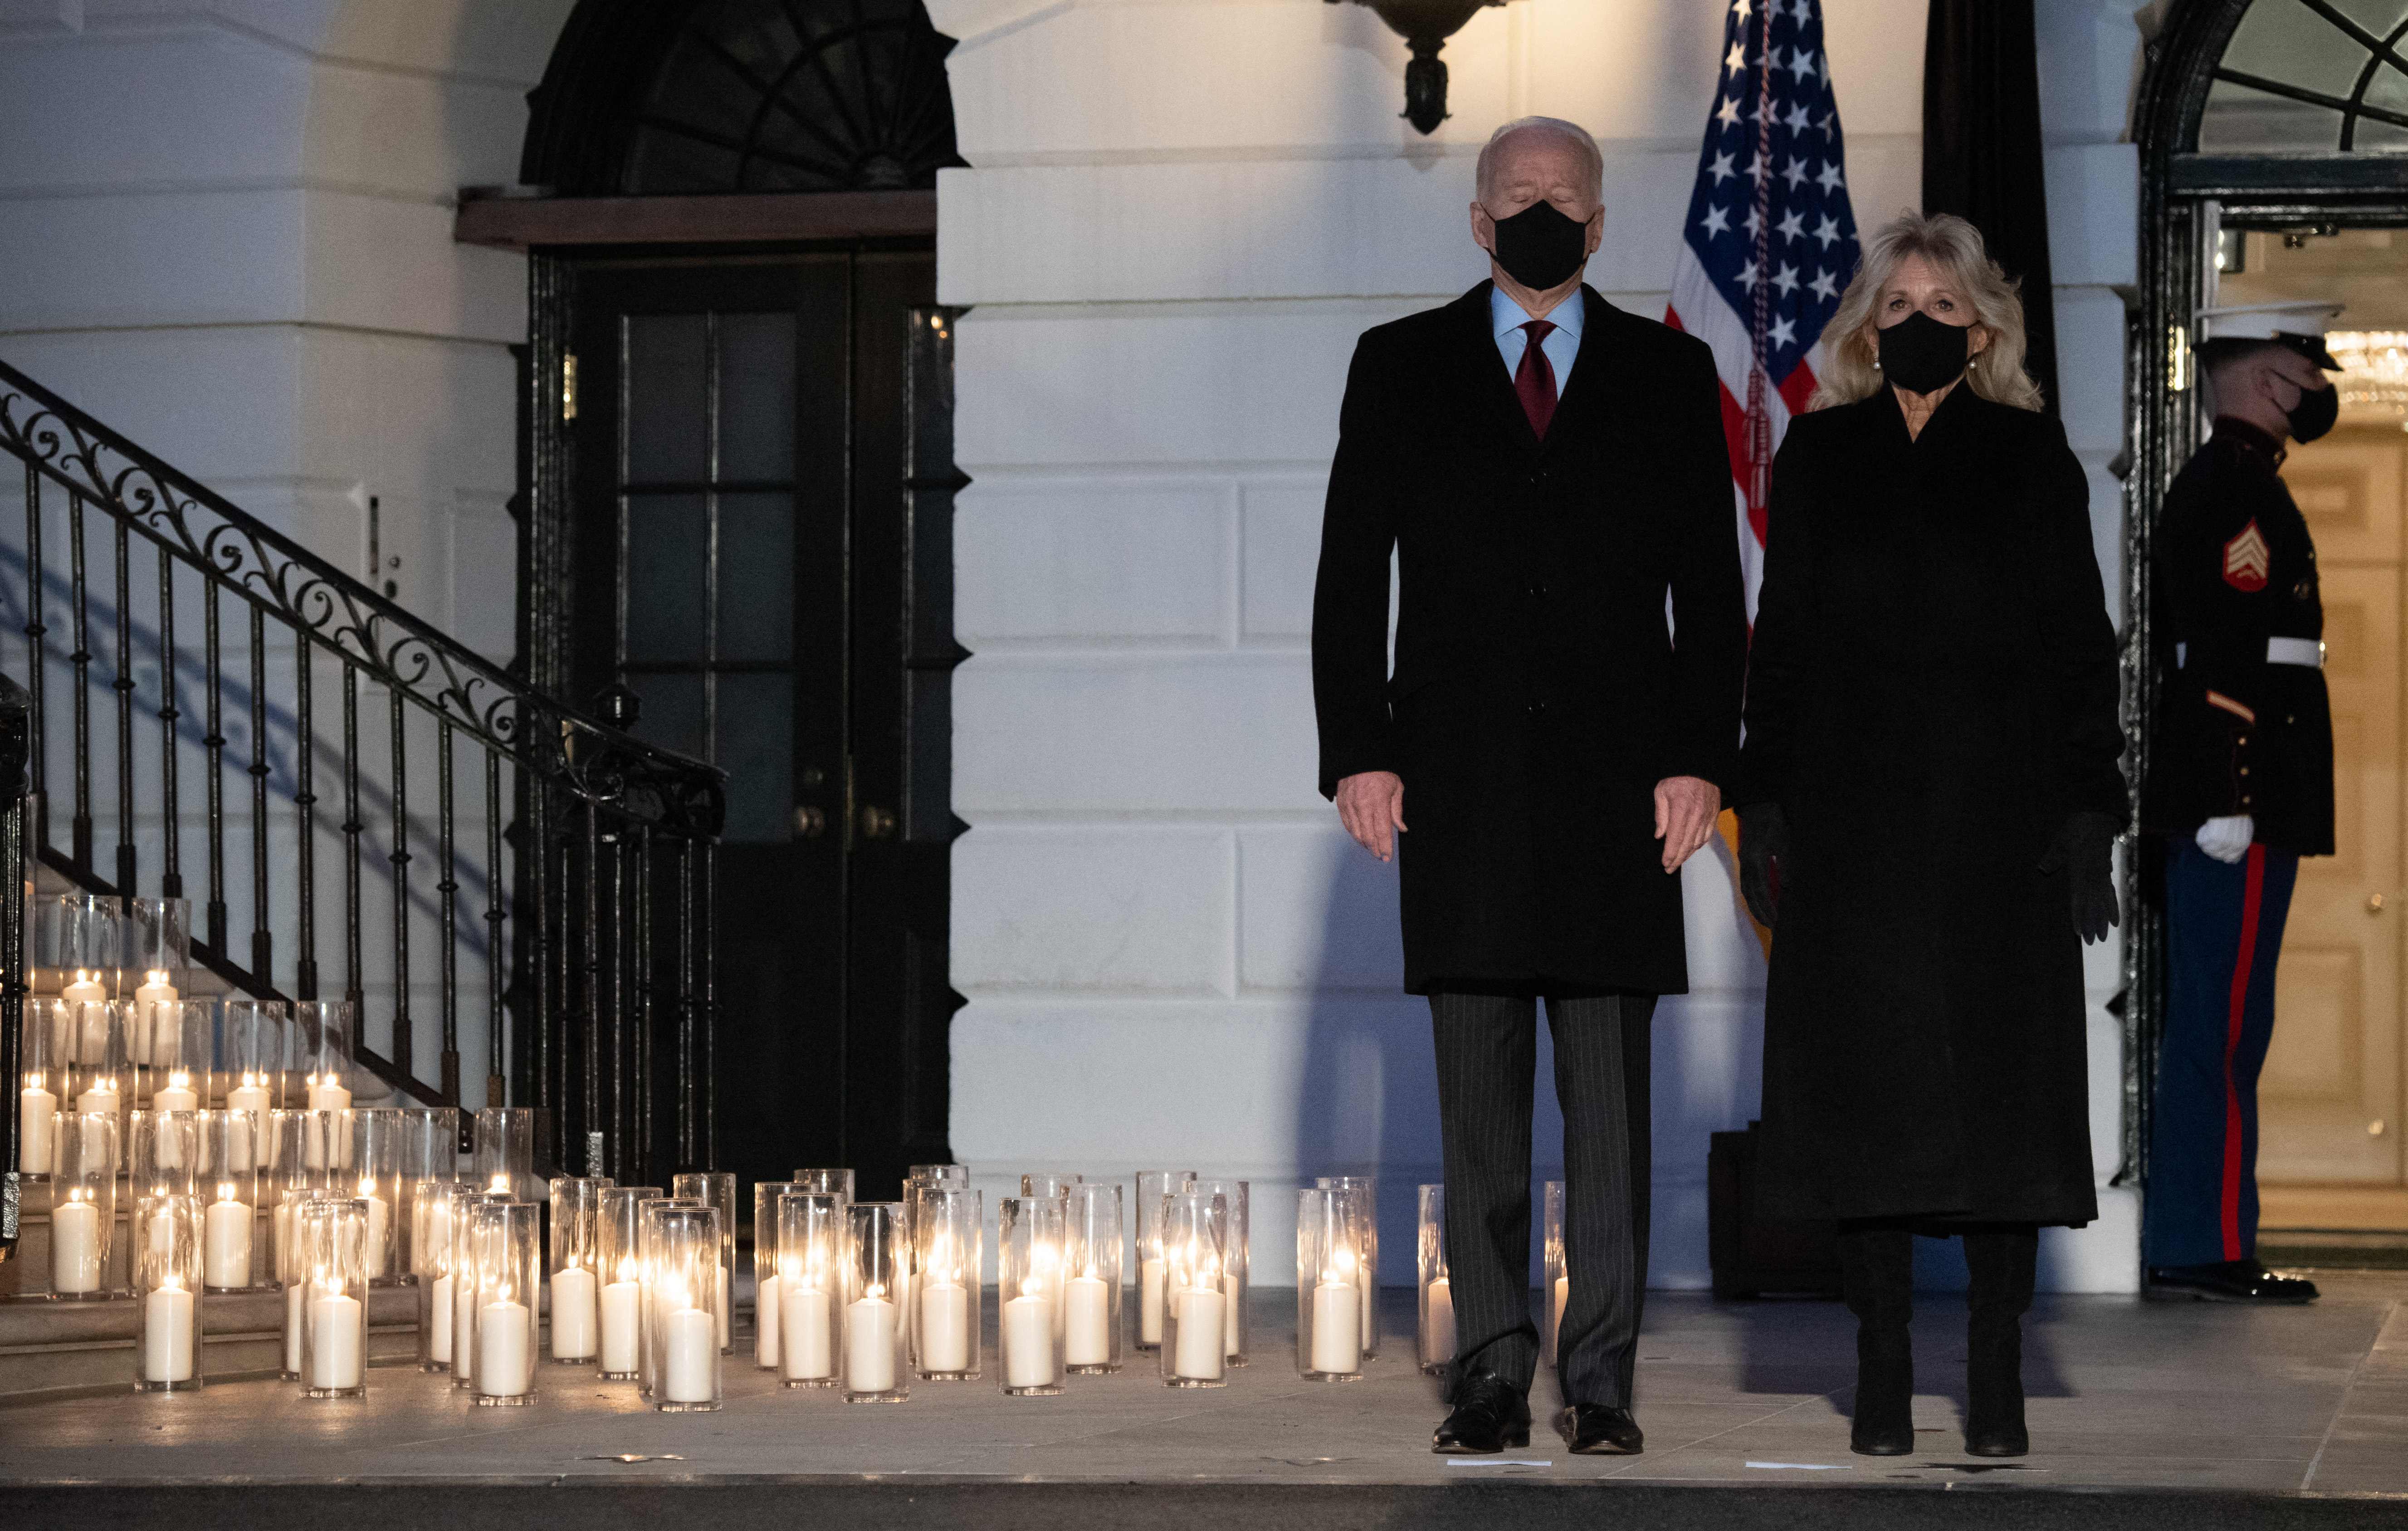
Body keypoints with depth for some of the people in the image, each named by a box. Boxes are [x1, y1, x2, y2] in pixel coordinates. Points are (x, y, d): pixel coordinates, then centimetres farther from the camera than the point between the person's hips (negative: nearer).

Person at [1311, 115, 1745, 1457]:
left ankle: (1601, 1377, 3)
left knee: (1611, 1099, 0)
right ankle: (1494, 1372, 7)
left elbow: (1710, 586, 6)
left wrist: (1701, 757, -4)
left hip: (1619, 779, 0)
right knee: (1480, 1098, 2)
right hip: (1459, 778, 0)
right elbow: (1352, 576, 6)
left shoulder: (1669, 374, 9)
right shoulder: (1400, 368, 9)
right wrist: (1358, 751, -4)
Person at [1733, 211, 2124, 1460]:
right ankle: (1883, 1370, 6)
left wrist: (2091, 812, -5)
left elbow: (2078, 640, 3)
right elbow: (1781, 636, 9)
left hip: (2001, 814, -1)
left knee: (2000, 1072, -3)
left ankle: (1996, 1377, 2)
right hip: (1851, 815, 1)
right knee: (1864, 1073, 0)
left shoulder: (2030, 456, 5)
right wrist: (1762, 803, 2)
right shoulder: (1819, 453, 9)